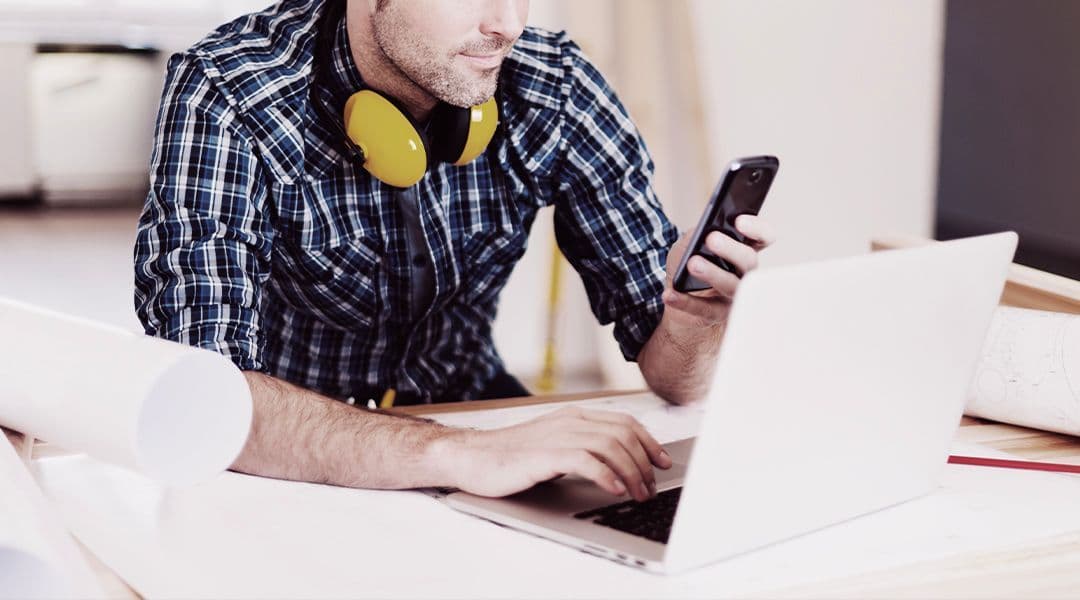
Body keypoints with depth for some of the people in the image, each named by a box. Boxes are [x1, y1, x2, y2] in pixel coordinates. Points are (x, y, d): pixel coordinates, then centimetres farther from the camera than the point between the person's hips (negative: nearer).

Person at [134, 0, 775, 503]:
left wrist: (697, 314, -34)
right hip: (287, 466, -2)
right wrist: (457, 454, -47)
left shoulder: (555, 88, -14)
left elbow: (673, 373, -10)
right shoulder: (223, 100, -23)